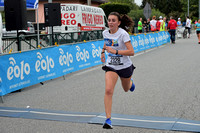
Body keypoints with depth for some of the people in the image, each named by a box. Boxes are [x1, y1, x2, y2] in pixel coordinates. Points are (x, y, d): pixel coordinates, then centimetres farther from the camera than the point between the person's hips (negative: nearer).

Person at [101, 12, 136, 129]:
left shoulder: (123, 34, -21)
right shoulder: (105, 33, -4)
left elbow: (131, 52, -27)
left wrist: (115, 51, -34)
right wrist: (103, 51, 12)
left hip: (125, 66, -2)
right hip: (111, 66, 2)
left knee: (126, 89, 23)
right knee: (108, 91, -18)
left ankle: (131, 82, 62)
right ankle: (108, 119, -14)